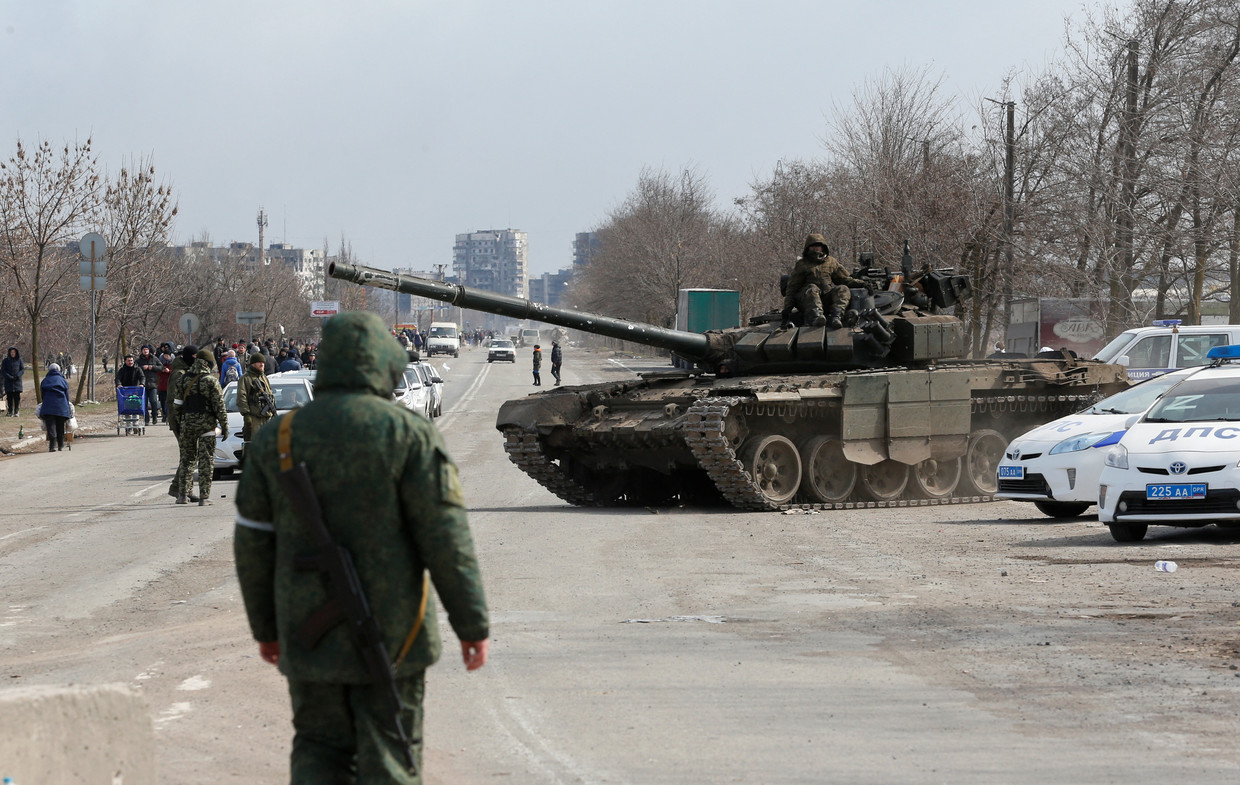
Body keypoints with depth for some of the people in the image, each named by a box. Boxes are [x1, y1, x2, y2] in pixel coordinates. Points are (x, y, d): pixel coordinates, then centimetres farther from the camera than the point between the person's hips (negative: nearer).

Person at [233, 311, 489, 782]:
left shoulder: (276, 438, 3)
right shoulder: (408, 434, -7)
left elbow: (252, 543, 7)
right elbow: (445, 537, -10)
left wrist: (265, 627, 18)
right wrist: (473, 624, -4)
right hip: (388, 635, -3)